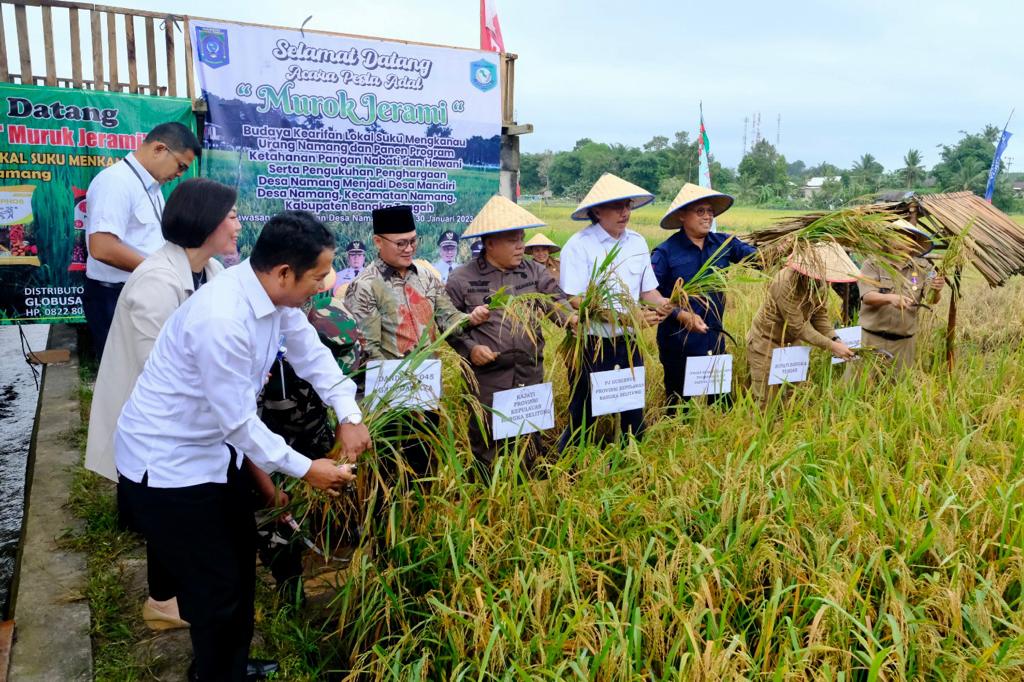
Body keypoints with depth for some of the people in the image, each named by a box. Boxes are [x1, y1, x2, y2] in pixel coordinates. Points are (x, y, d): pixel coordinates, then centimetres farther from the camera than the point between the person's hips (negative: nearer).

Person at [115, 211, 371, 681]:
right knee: (218, 584, 3)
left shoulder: (275, 292, -9)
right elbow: (240, 422, -27)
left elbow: (311, 352, 3)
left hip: (215, 449, 9)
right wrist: (306, 470, -17)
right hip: (165, 464, -9)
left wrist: (349, 417, -7)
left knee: (240, 561, 23)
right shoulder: (222, 320, -35)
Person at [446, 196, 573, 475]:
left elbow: (557, 301, -2)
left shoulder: (535, 272, 7)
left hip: (531, 375, 4)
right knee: (486, 442, 7)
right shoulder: (462, 279, -3)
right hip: (487, 378, -3)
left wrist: (572, 318, -23)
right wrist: (469, 348, -14)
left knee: (530, 439, 16)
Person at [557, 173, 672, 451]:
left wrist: (660, 303, -16)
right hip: (590, 347, -5)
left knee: (634, 415, 14)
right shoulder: (579, 246, -13)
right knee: (583, 418, 7)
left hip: (628, 344, 5)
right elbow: (576, 301, -19)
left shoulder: (637, 242, 5)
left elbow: (648, 290, 8)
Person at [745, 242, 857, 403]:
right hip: (766, 342, -7)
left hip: (791, 342, 7)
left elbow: (820, 315, -3)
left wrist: (835, 340, -19)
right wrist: (831, 346, -25)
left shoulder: (820, 282, -10)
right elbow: (798, 327, -28)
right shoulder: (787, 283, -30)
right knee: (765, 400, -1)